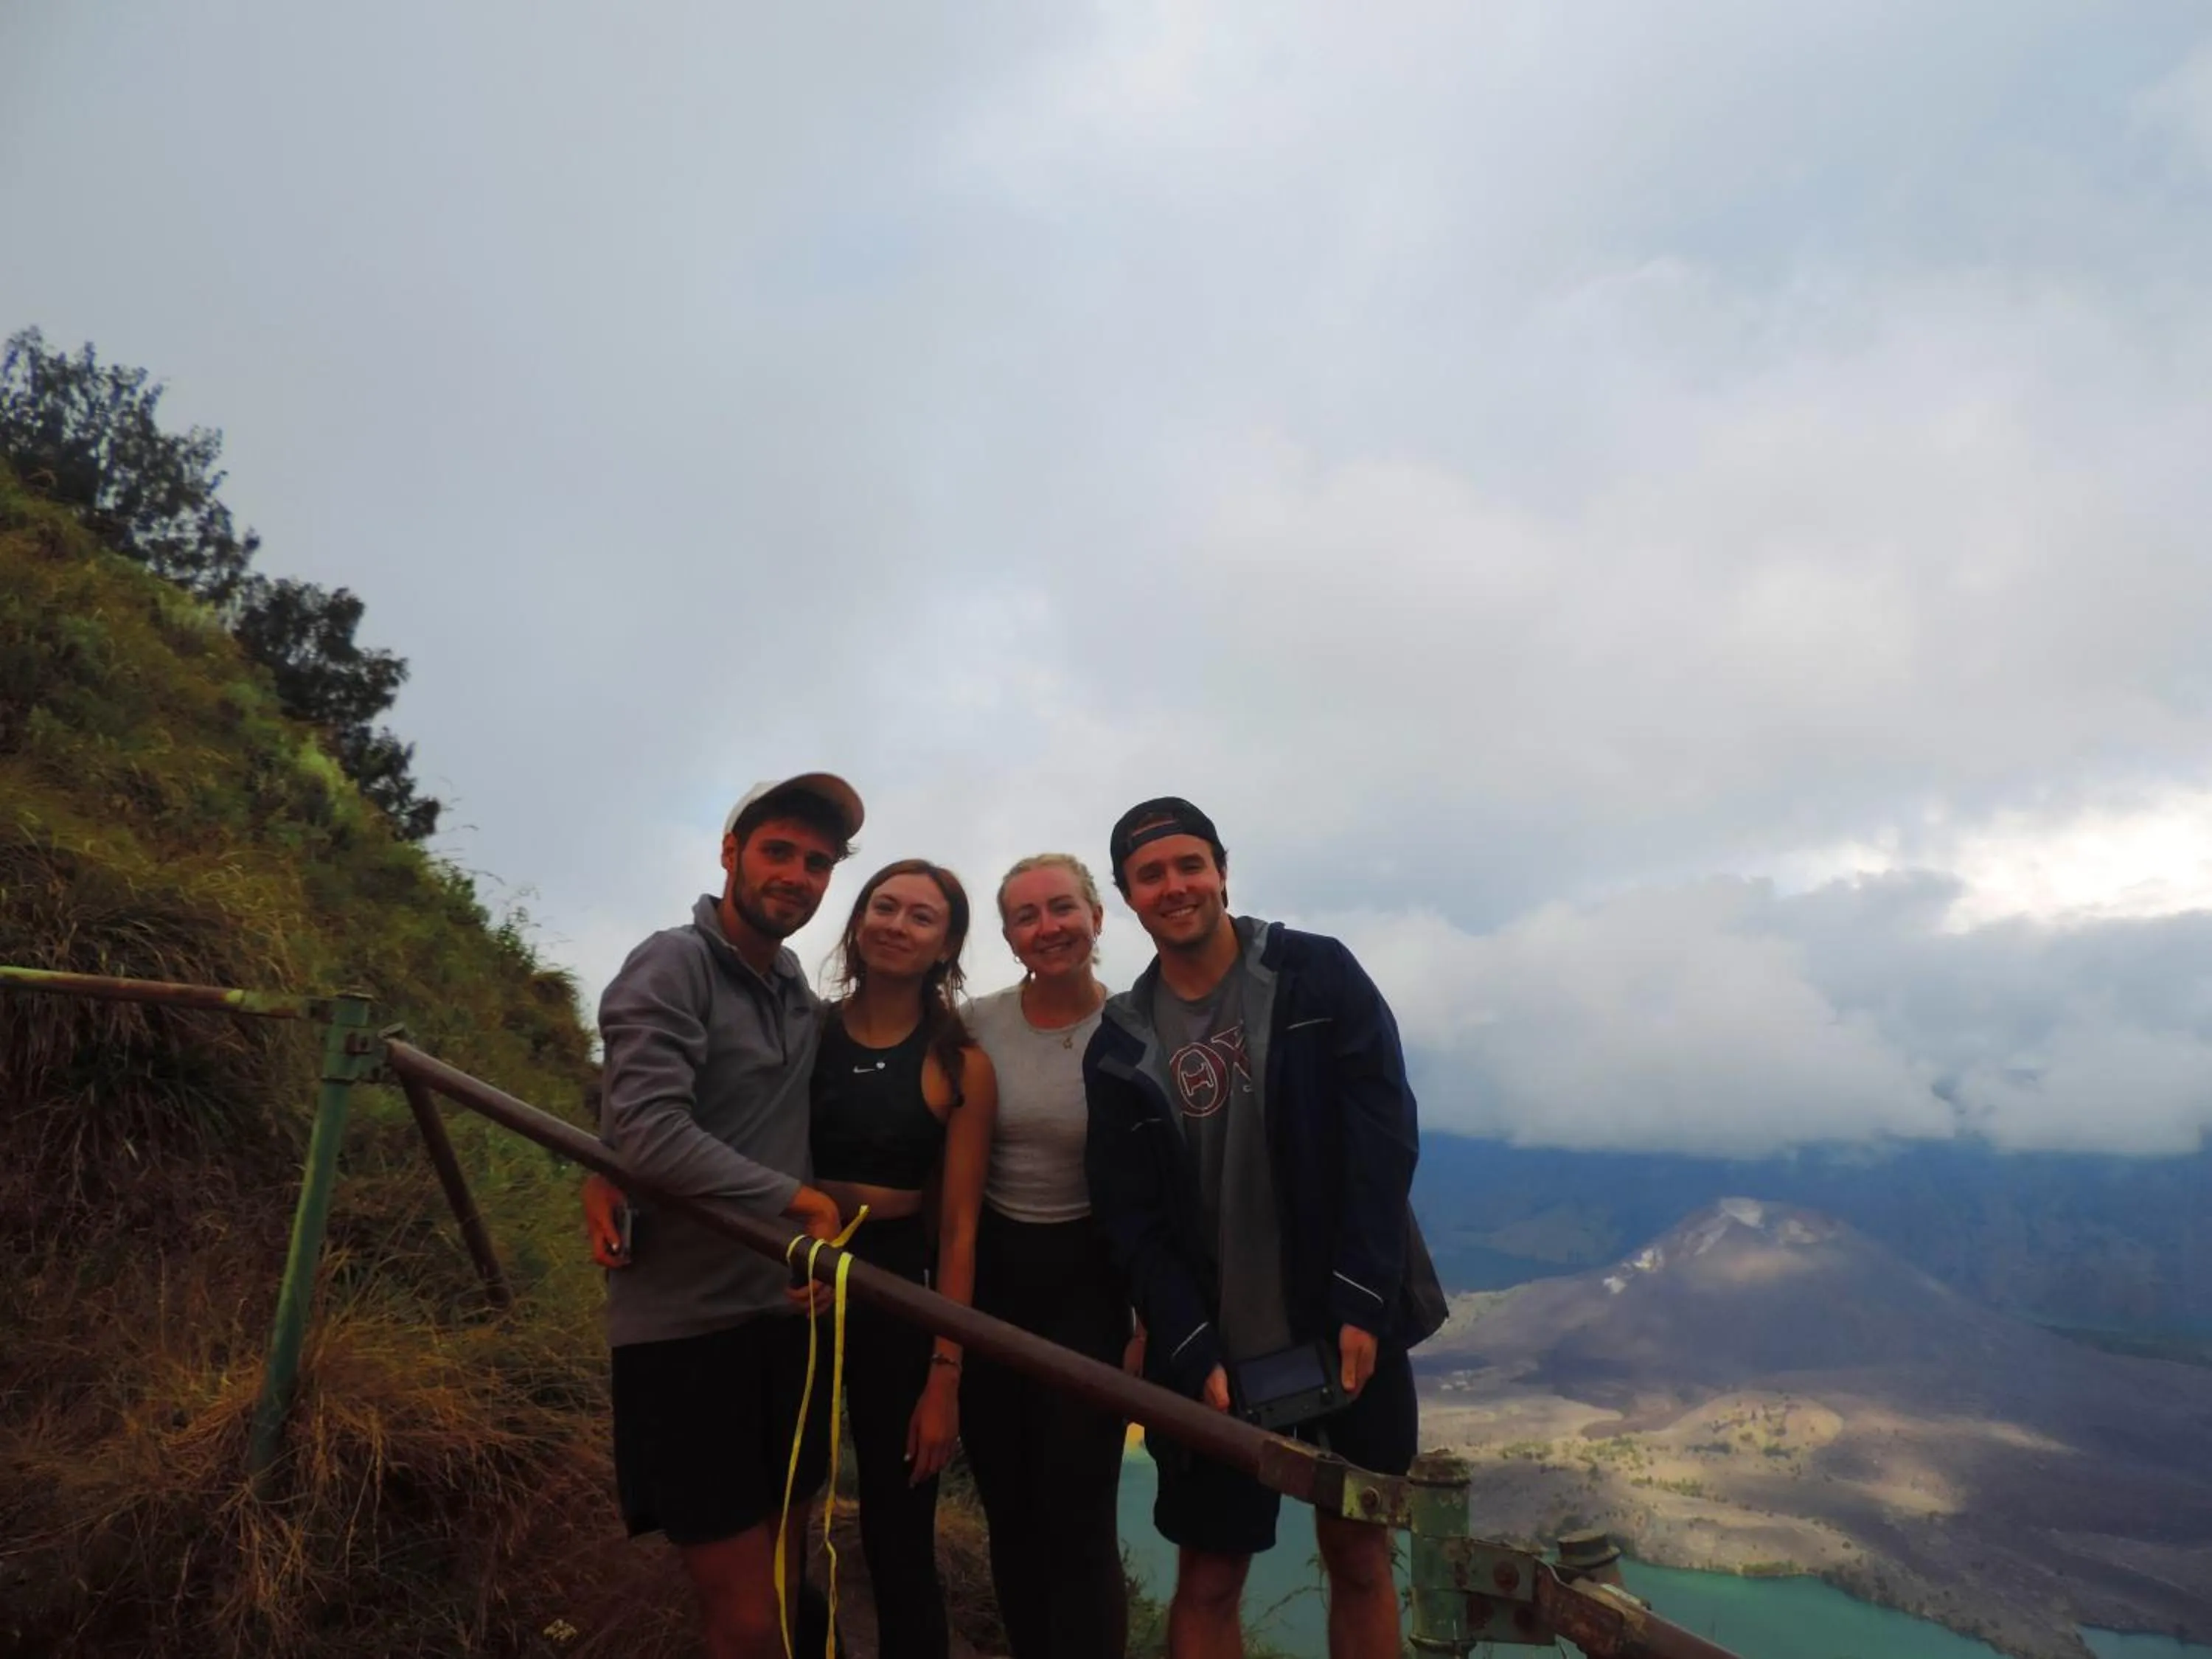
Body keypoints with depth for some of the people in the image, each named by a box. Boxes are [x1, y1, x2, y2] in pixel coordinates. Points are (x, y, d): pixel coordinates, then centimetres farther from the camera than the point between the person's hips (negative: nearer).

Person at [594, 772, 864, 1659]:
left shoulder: (799, 996, 10)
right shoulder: (673, 965, -12)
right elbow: (647, 1130, -24)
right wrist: (795, 1200, -15)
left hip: (784, 1316, 7)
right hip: (687, 1326, -7)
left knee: (786, 1583, 18)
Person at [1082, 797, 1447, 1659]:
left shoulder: (1319, 975, -5)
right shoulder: (1121, 1047, -1)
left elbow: (1384, 1136, -10)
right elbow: (1131, 1221, -2)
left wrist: (1361, 1304, -16)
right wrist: (1195, 1353, -12)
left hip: (1349, 1328, 0)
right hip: (1217, 1348, 1)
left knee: (1359, 1553, 14)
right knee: (1208, 1575, 9)